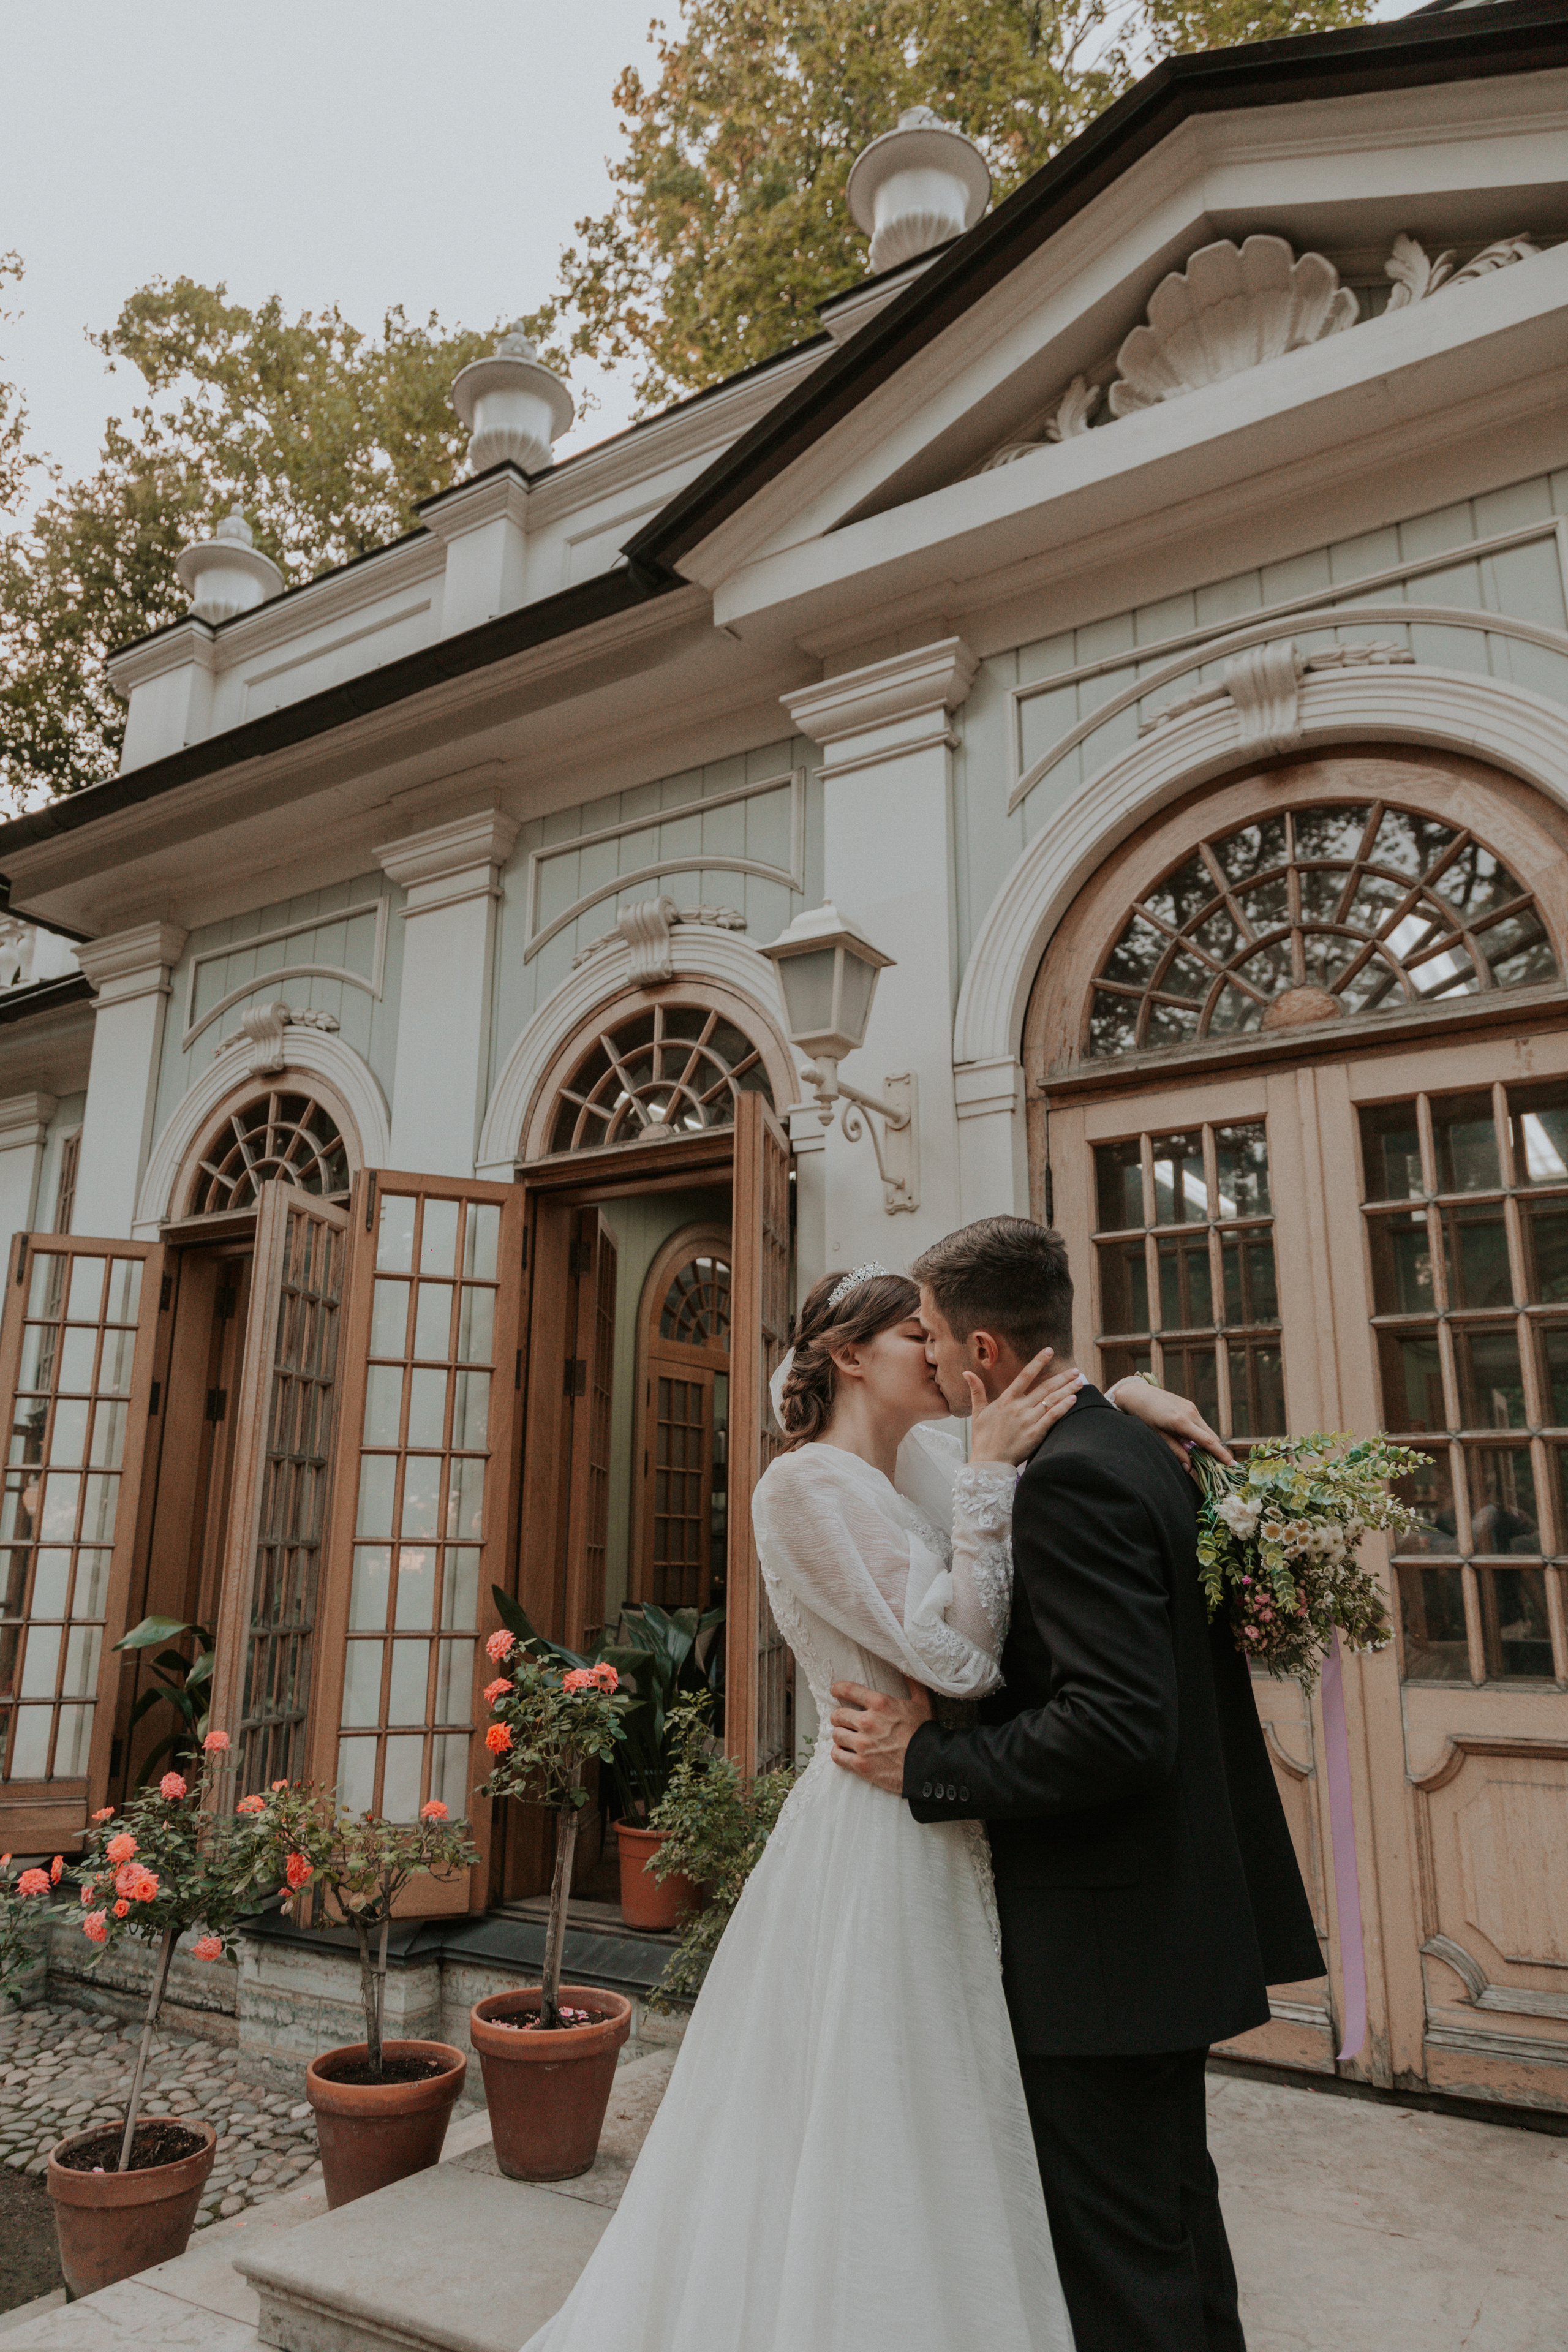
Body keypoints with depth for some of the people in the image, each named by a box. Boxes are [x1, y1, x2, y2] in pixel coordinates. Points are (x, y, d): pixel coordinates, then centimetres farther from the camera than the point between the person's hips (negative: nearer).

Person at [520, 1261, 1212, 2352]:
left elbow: (1056, 1420, 16)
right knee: (867, 2151, 8)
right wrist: (986, 1476, -23)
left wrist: (1127, 1397, -5)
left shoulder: (923, 1463, 5)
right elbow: (956, 1657, -23)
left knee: (938, 2136, 22)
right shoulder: (808, 1483, -18)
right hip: (876, 1848, -8)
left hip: (948, 1842, 8)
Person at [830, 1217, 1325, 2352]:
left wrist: (927, 1764, -22)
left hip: (1105, 1942, -10)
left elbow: (1118, 1728, -31)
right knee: (1174, 2206, 26)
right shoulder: (1142, 1450, 6)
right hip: (1179, 1912, 10)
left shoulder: (1070, 1480, -24)